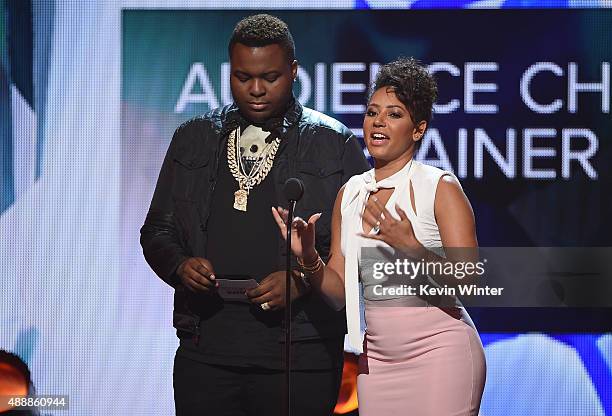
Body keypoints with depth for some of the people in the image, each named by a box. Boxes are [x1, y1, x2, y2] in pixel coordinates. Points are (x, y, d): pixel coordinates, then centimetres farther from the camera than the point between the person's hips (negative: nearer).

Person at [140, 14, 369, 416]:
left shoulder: (335, 145, 3)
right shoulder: (193, 139, 14)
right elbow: (157, 230, 18)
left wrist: (302, 281, -13)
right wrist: (180, 265, -3)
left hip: (298, 354, -3)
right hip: (204, 349, 3)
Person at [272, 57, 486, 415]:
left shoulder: (441, 188, -7)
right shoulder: (351, 193, 9)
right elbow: (339, 292, 10)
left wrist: (410, 247, -26)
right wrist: (308, 257, -9)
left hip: (438, 350, -5)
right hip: (377, 356, 5)